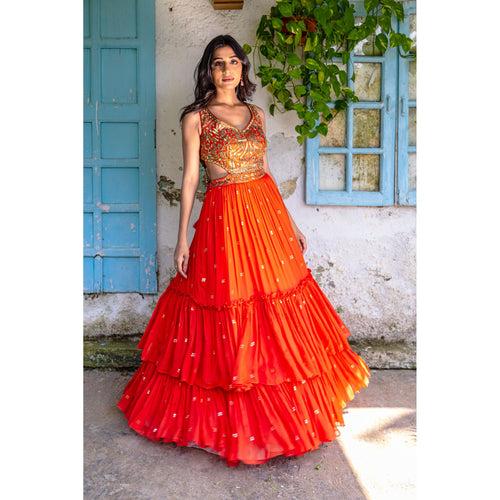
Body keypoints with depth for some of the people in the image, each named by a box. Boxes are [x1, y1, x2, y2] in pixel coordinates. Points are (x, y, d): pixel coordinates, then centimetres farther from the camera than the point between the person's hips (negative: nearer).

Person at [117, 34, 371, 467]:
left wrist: (291, 223, 13)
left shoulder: (257, 114, 12)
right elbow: (190, 178, -3)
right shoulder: (195, 118, -1)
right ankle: (232, 416, 22)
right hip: (223, 218, -4)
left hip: (266, 213, 5)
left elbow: (266, 171, 14)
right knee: (227, 310, 2)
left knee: (276, 316, 10)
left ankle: (281, 409, 29)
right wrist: (183, 237, -7)